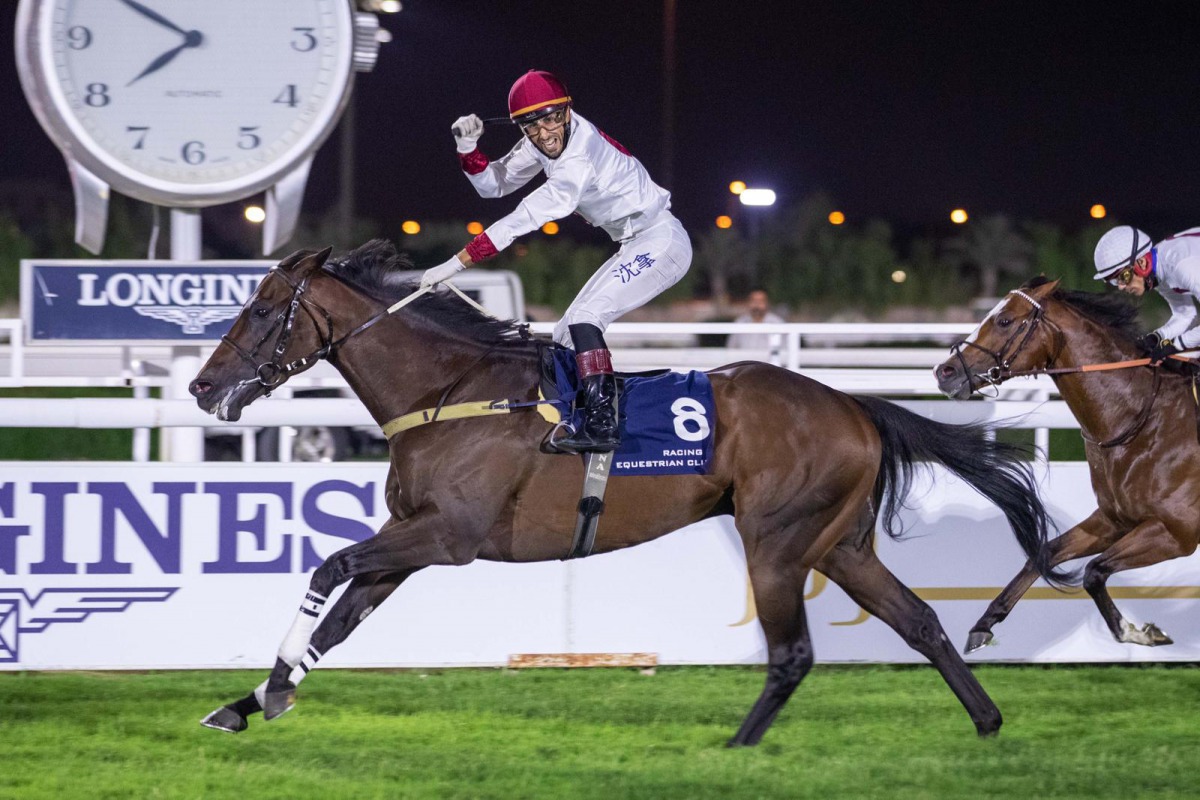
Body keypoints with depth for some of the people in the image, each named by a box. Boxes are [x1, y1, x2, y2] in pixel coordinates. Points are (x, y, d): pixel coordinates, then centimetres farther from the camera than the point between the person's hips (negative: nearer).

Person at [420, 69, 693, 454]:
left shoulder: (579, 158, -28)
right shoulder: (545, 143, 0)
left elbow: (523, 220, -29)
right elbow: (494, 184, 10)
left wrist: (455, 264, -28)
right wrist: (468, 148, -10)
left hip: (660, 242, -10)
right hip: (634, 247, 10)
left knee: (584, 318, -23)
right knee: (566, 334, 8)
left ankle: (601, 424, -27)